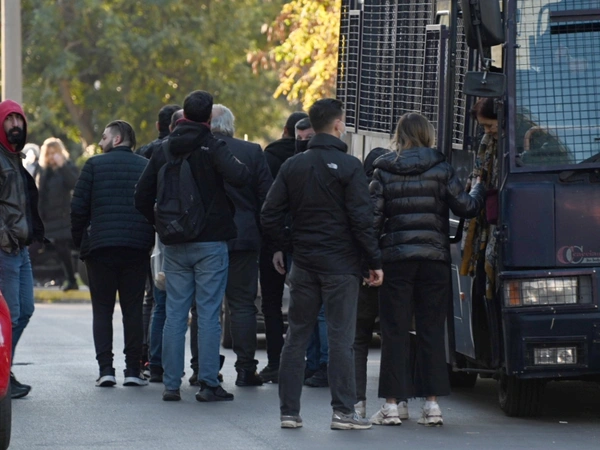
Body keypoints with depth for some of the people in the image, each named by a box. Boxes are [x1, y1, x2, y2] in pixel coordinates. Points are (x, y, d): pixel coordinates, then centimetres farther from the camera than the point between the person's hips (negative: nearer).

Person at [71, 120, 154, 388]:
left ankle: (105, 369, -3)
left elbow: (79, 207, -2)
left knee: (102, 310, 5)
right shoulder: (147, 167, 7)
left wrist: (79, 240, 9)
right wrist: (149, 240, 12)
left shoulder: (94, 165, 1)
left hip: (100, 246, -2)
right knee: (133, 309, 7)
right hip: (137, 249, 2)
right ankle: (133, 370, 3)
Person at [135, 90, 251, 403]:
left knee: (175, 313, 8)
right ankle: (208, 383, -3)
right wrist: (242, 167, -5)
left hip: (175, 245, 4)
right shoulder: (212, 147, -9)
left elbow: (142, 197, 7)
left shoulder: (164, 150, 6)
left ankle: (171, 384, 7)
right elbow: (238, 177, -27)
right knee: (209, 314, -1)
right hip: (210, 242, -4)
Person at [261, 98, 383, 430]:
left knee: (296, 338, 9)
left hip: (304, 265, 4)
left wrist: (280, 248, 20)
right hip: (340, 265, -4)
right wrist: (374, 261, -7)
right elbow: (362, 219, -13)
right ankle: (343, 412, -4)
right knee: (340, 339, -3)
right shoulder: (348, 167, -9)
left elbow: (270, 216, 6)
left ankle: (289, 411, 8)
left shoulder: (292, 166, 6)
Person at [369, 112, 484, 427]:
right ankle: (432, 404, 3)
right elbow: (466, 207, 0)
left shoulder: (383, 171, 1)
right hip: (434, 259, 0)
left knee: (394, 333, 4)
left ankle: (393, 404, 1)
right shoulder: (440, 168, 0)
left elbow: (373, 218, -2)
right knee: (431, 332, 6)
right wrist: (480, 188, 19)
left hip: (395, 259, 0)